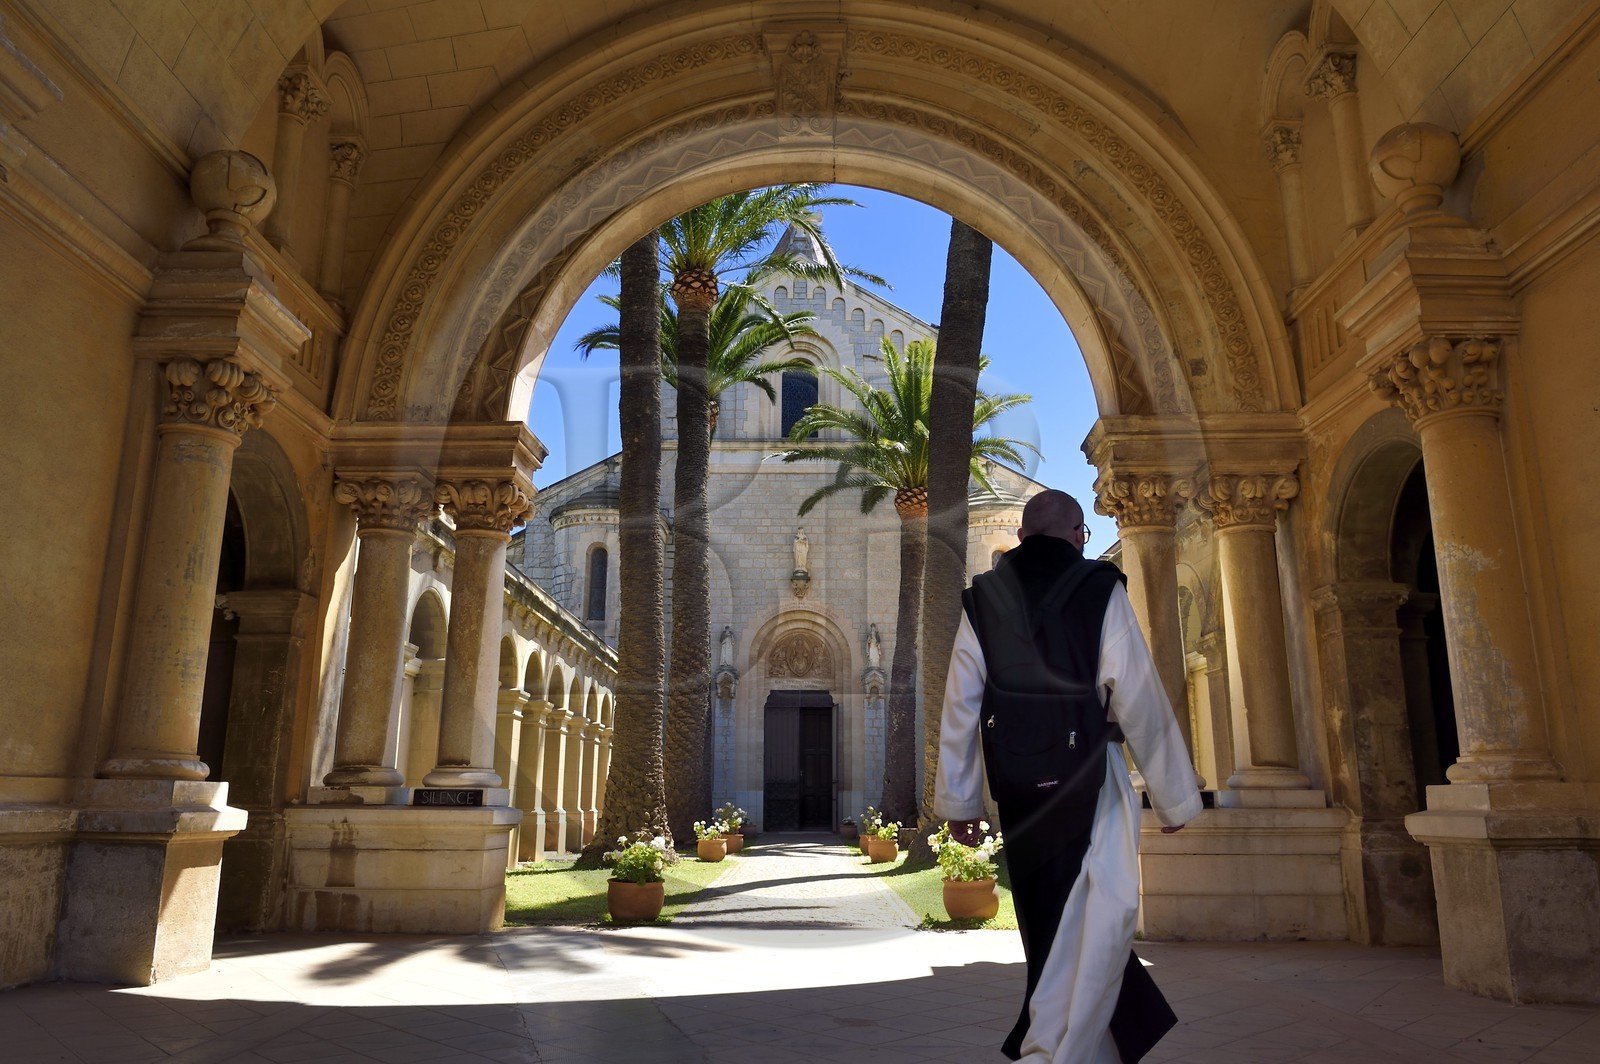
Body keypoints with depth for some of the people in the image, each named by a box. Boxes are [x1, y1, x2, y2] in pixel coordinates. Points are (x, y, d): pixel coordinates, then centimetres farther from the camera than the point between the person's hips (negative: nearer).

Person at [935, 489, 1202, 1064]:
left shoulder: (982, 598, 8)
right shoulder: (1100, 589, -3)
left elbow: (959, 707, 6)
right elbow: (1140, 698, -5)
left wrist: (958, 800, 10)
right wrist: (1174, 794, 2)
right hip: (1087, 775, -5)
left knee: (1050, 917, 19)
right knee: (1099, 916, -1)